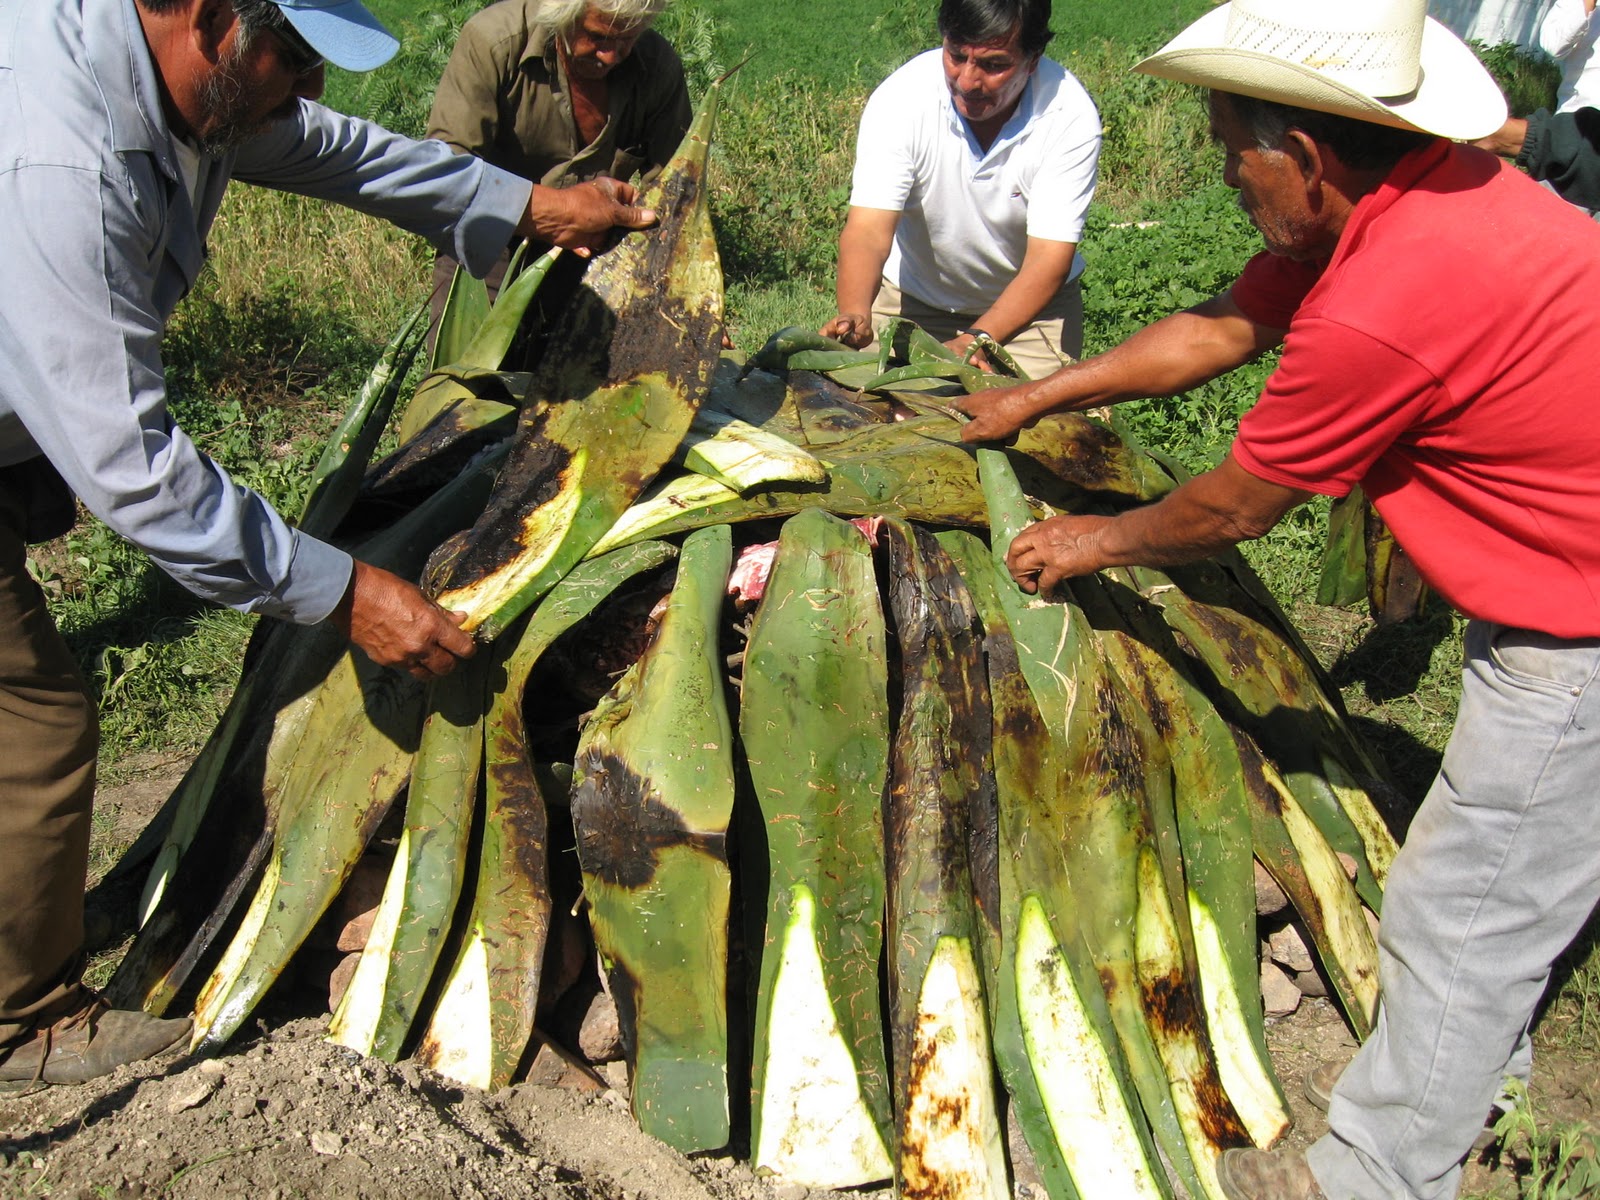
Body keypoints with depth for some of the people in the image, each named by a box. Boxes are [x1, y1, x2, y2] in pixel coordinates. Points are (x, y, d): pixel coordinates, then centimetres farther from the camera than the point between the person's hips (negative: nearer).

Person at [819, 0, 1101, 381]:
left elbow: (1049, 257, -29)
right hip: (911, 298, 1)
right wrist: (854, 314, -54)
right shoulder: (901, 98, -24)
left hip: (1031, 306, 0)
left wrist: (978, 340, -45)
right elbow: (869, 228, -33)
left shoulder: (1069, 116, -25)